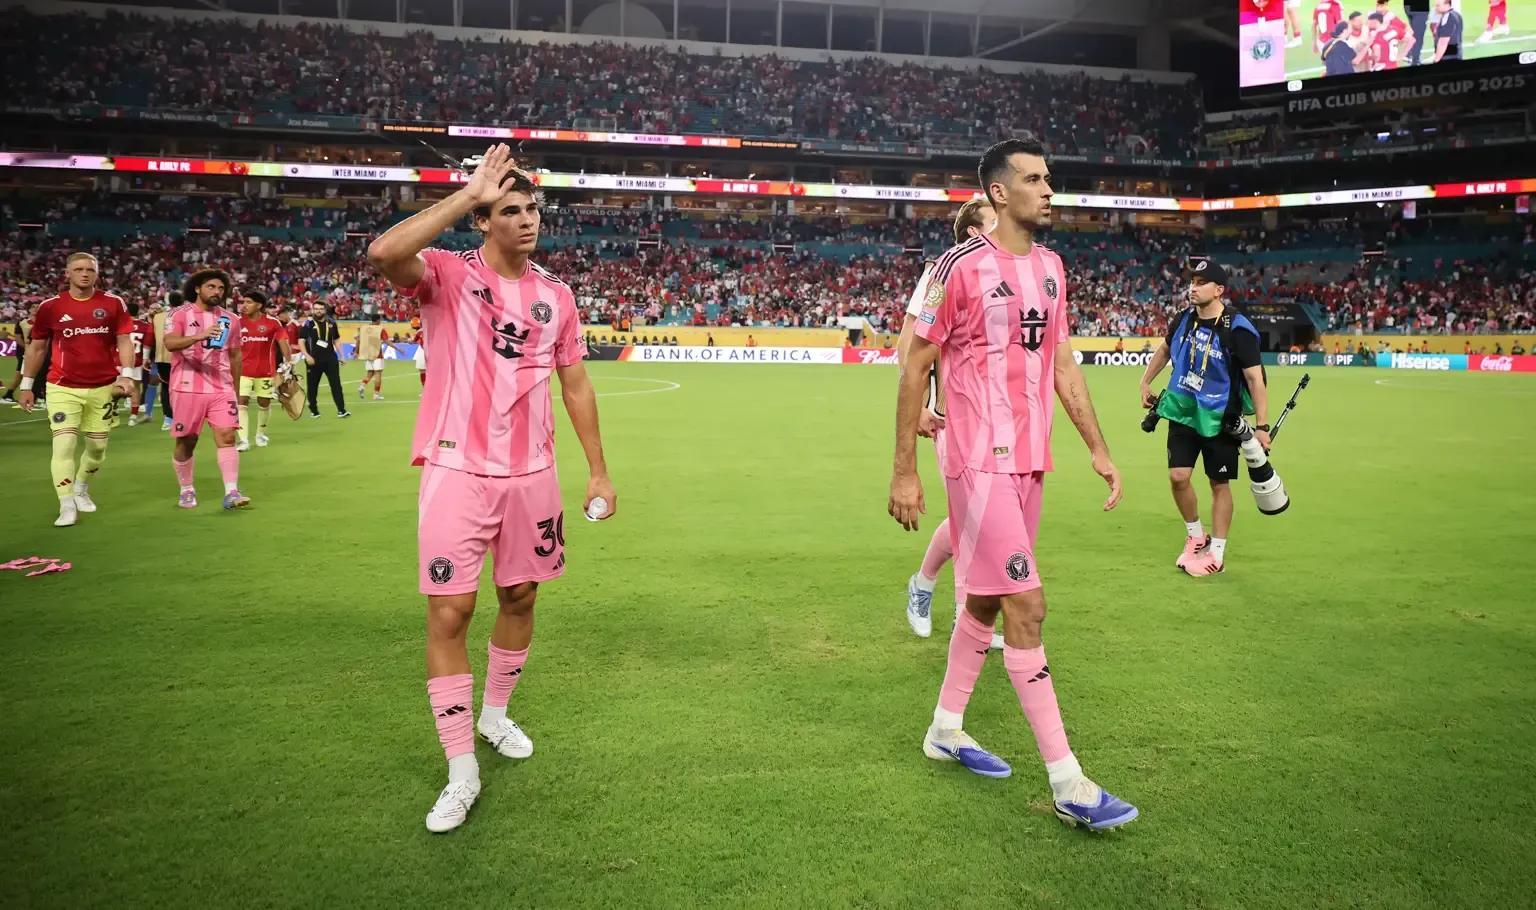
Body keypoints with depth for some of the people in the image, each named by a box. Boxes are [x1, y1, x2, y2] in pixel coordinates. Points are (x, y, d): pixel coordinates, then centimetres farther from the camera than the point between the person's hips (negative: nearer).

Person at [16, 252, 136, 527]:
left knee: (97, 446, 11)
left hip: (103, 388, 2)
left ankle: (81, 490, 36)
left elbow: (124, 341, 2)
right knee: (64, 443, -12)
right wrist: (26, 385, 9)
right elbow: (36, 347, 9)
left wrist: (126, 375, -12)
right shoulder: (51, 306, 0)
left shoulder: (114, 304, 1)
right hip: (63, 388, -1)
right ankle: (67, 507, -7)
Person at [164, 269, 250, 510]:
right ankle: (186, 490, 23)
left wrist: (235, 389, 18)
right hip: (188, 388, -3)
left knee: (227, 436, -9)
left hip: (221, 389, 3)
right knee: (186, 441, 6)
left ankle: (231, 492, -11)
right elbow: (170, 343, -20)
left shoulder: (230, 319, 11)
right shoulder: (181, 314, -2)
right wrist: (198, 336, -36)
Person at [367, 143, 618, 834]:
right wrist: (468, 192, -23)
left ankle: (495, 714, 40)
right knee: (448, 613, -5)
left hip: (532, 472, 5)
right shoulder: (448, 275, -6)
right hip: (457, 471, -4)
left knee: (520, 597, 15)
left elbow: (575, 386, 13)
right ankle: (461, 773, 6)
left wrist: (598, 471, 10)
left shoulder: (556, 295, 8)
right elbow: (383, 254, -28)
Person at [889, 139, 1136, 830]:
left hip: (1030, 461, 8)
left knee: (985, 598, 15)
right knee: (1027, 607, -8)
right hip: (979, 461, -8)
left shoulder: (1050, 267, 11)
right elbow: (915, 368, -8)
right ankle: (1067, 783, -1)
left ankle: (945, 729, 32)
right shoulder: (960, 267, -11)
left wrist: (1098, 448, 13)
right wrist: (904, 472, -10)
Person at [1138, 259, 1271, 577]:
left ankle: (1216, 553, 18)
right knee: (1178, 476, -1)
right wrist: (1145, 382, 20)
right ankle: (1195, 537, 23)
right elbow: (1164, 350, 20)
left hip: (1220, 419, -4)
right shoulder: (1184, 319, -1)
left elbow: (1254, 378, -17)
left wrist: (1262, 425, -20)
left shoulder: (1237, 329, -17)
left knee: (1219, 484, 6)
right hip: (1182, 412, 4)